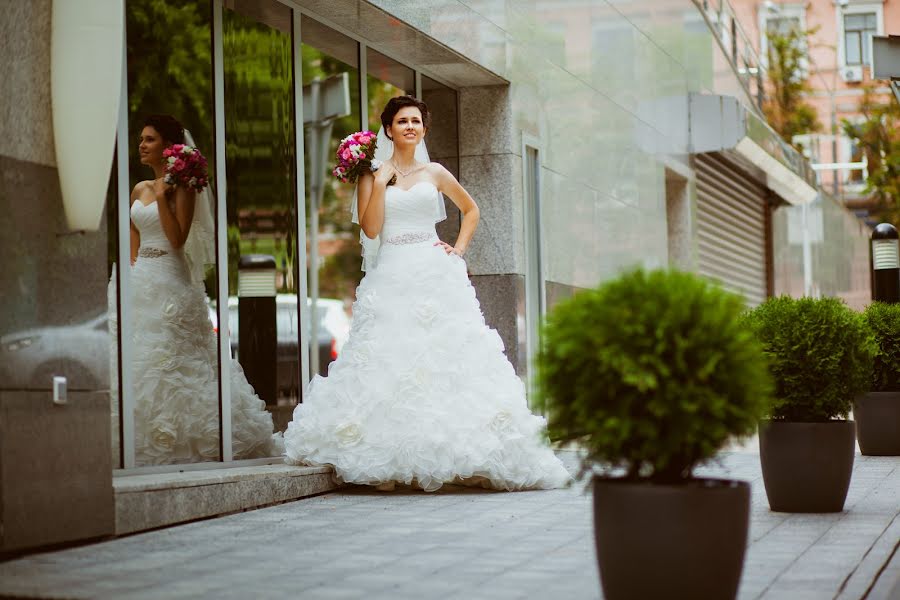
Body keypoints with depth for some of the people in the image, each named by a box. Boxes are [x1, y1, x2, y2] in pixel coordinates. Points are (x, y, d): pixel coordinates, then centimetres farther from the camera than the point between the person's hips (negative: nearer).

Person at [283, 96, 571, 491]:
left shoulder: (434, 173, 12)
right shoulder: (372, 176, 7)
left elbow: (471, 209, 24)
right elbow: (370, 229, -5)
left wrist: (459, 248, 10)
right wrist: (380, 181, -7)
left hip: (434, 273, 1)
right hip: (391, 277, -1)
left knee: (444, 359, -6)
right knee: (389, 362, -9)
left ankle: (450, 453, -4)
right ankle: (390, 460, -9)